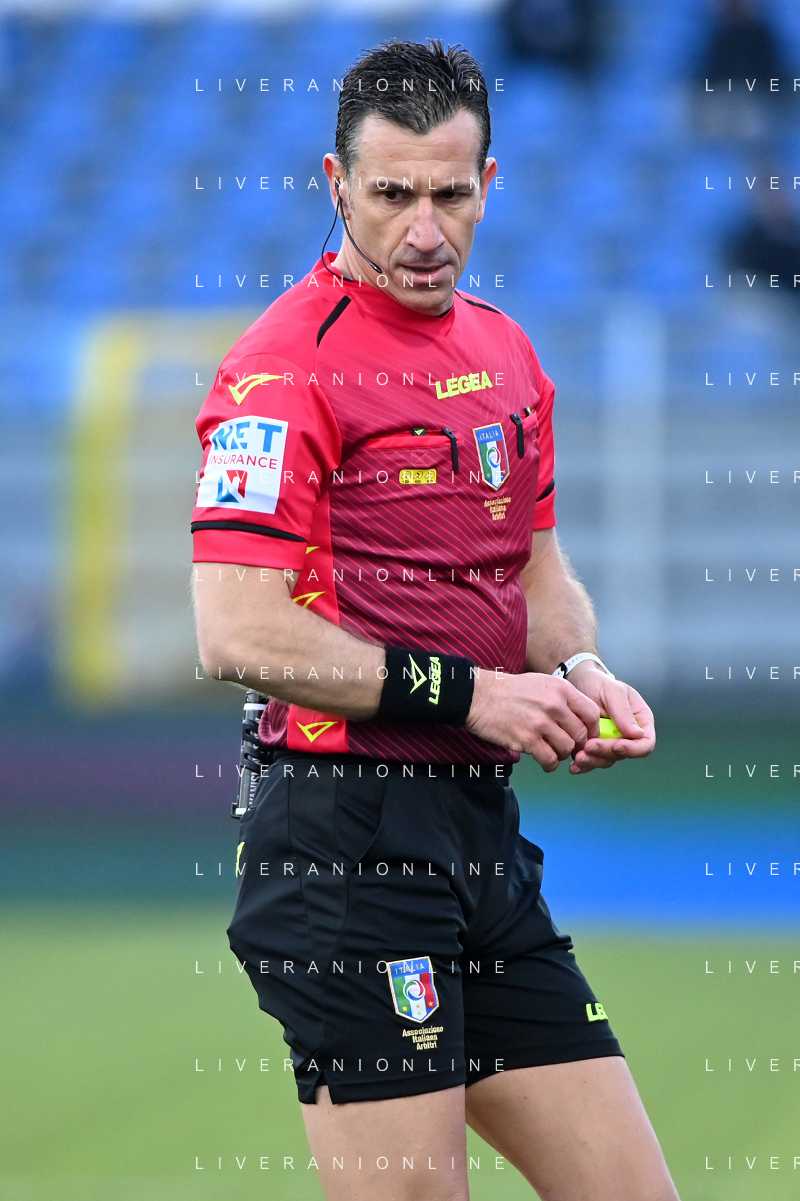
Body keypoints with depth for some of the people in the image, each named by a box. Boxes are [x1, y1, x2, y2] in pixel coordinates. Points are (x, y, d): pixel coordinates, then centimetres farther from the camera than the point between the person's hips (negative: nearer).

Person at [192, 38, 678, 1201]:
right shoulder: (287, 364, -11)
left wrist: (578, 672, 5)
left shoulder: (505, 352, 15)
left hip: (483, 834, 8)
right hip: (350, 835, -8)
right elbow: (238, 635, -19)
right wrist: (469, 693, -16)